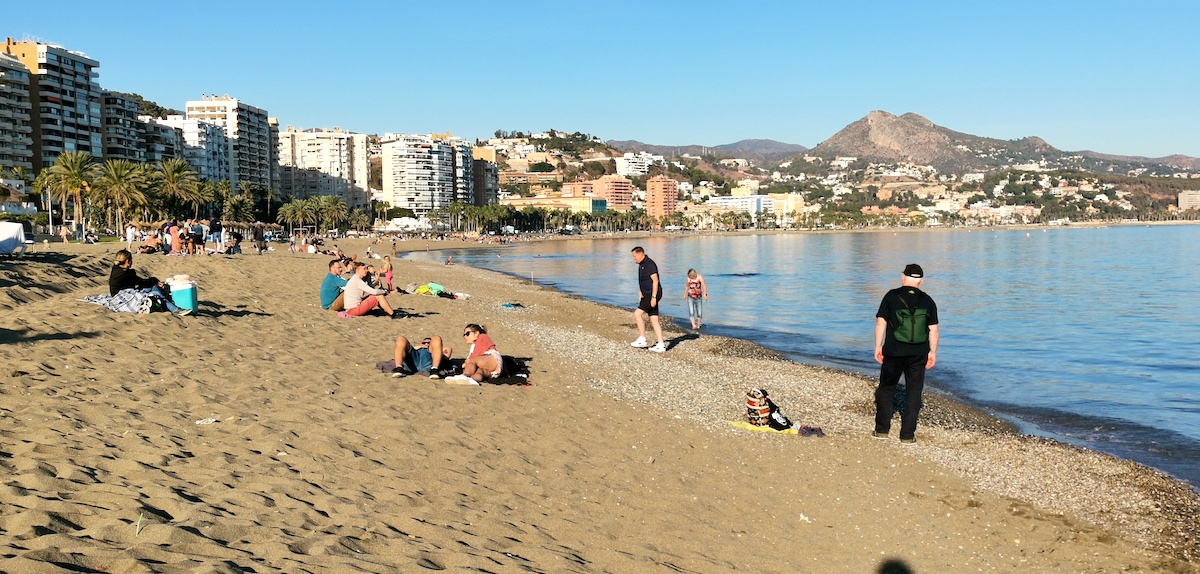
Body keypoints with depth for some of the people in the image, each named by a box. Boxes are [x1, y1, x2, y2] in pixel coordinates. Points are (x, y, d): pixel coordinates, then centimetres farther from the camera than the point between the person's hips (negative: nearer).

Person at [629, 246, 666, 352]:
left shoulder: (649, 264, -14)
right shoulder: (641, 265, 16)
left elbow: (655, 281, -19)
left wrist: (653, 297, -22)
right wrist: (640, 293, 21)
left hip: (653, 295, -10)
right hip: (647, 295, 10)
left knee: (638, 313, -13)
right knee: (654, 320, 6)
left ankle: (642, 340, -7)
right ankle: (661, 345, 5)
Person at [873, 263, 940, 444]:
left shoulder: (892, 296, -3)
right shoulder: (927, 301, 3)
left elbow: (880, 323, -5)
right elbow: (933, 330, 4)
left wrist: (878, 347, 3)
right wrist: (933, 352, 13)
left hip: (894, 353, -1)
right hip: (918, 354, 1)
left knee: (886, 389, 13)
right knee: (913, 393, 8)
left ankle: (881, 430, 15)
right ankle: (907, 435, 8)